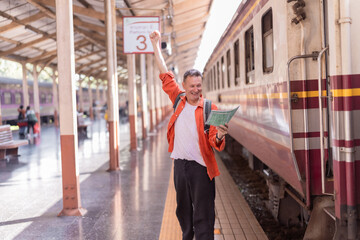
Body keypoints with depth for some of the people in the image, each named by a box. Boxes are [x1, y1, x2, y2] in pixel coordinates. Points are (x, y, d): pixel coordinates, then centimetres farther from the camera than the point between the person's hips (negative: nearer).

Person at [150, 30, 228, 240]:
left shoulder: (210, 108, -7)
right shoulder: (179, 100, 5)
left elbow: (215, 143, -9)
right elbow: (166, 75, 13)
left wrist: (219, 137, -32)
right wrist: (156, 45, 16)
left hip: (201, 167, -4)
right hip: (180, 164, 5)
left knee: (203, 216, -2)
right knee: (183, 211, 17)